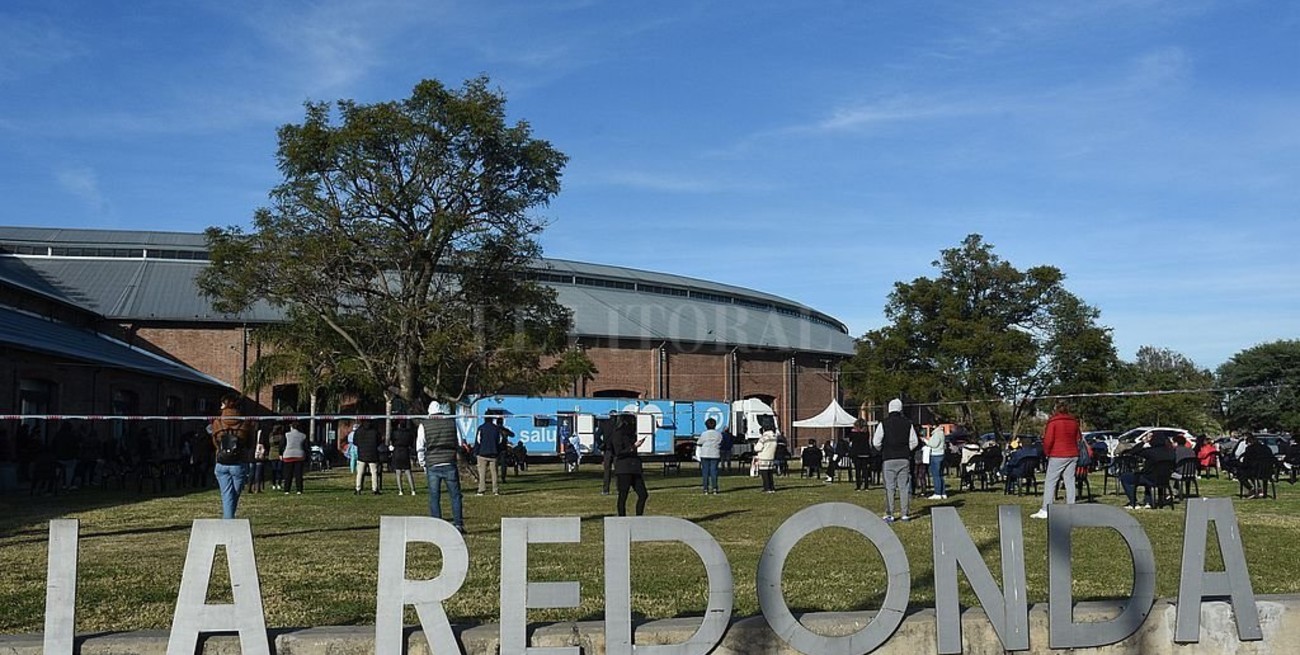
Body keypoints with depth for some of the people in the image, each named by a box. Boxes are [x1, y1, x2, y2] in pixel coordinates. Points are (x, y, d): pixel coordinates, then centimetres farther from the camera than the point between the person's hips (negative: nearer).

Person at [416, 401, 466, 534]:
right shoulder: (452, 422, 5)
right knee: (455, 495, 7)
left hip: (432, 465, 0)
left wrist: (423, 464, 12)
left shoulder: (423, 425, 2)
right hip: (449, 464, 0)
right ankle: (458, 524, 3)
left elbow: (420, 447, 3)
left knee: (434, 497, 4)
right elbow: (459, 443, 11)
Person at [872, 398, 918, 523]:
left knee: (889, 487, 1)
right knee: (904, 487, 7)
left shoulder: (883, 423, -5)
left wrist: (882, 450, 13)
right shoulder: (908, 423, 3)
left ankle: (889, 515, -1)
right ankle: (905, 514, 8)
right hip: (904, 459, 2)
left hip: (888, 459, -2)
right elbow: (914, 442, 6)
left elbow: (876, 443, -6)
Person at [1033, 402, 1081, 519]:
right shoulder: (1074, 422, 10)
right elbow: (1079, 438, 15)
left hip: (1057, 456, -5)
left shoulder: (1053, 422, -7)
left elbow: (1048, 440, -11)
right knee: (1070, 481, 8)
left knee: (1050, 482, -3)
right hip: (1073, 455, 5)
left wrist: (1046, 452, 2)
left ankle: (1045, 510, -7)